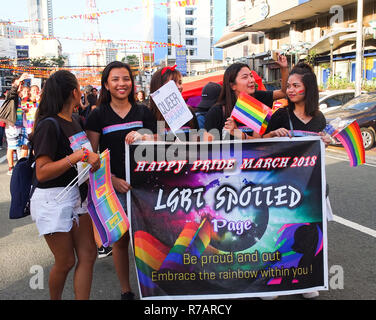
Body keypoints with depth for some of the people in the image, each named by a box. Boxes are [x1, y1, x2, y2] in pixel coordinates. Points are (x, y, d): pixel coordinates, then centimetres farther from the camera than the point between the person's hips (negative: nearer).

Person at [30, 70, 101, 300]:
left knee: (88, 255, 7)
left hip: (77, 196, 8)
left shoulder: (75, 121, 10)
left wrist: (91, 158, 7)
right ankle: (55, 299, 31)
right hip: (53, 200, -8)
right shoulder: (49, 125, -16)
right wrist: (77, 156, -27)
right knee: (66, 262, 6)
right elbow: (42, 173, -22)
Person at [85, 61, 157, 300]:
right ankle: (126, 291, 23)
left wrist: (142, 138, -15)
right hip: (114, 186, -1)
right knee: (121, 239, 7)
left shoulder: (143, 112, 8)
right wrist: (113, 180, -13)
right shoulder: (98, 116, 2)